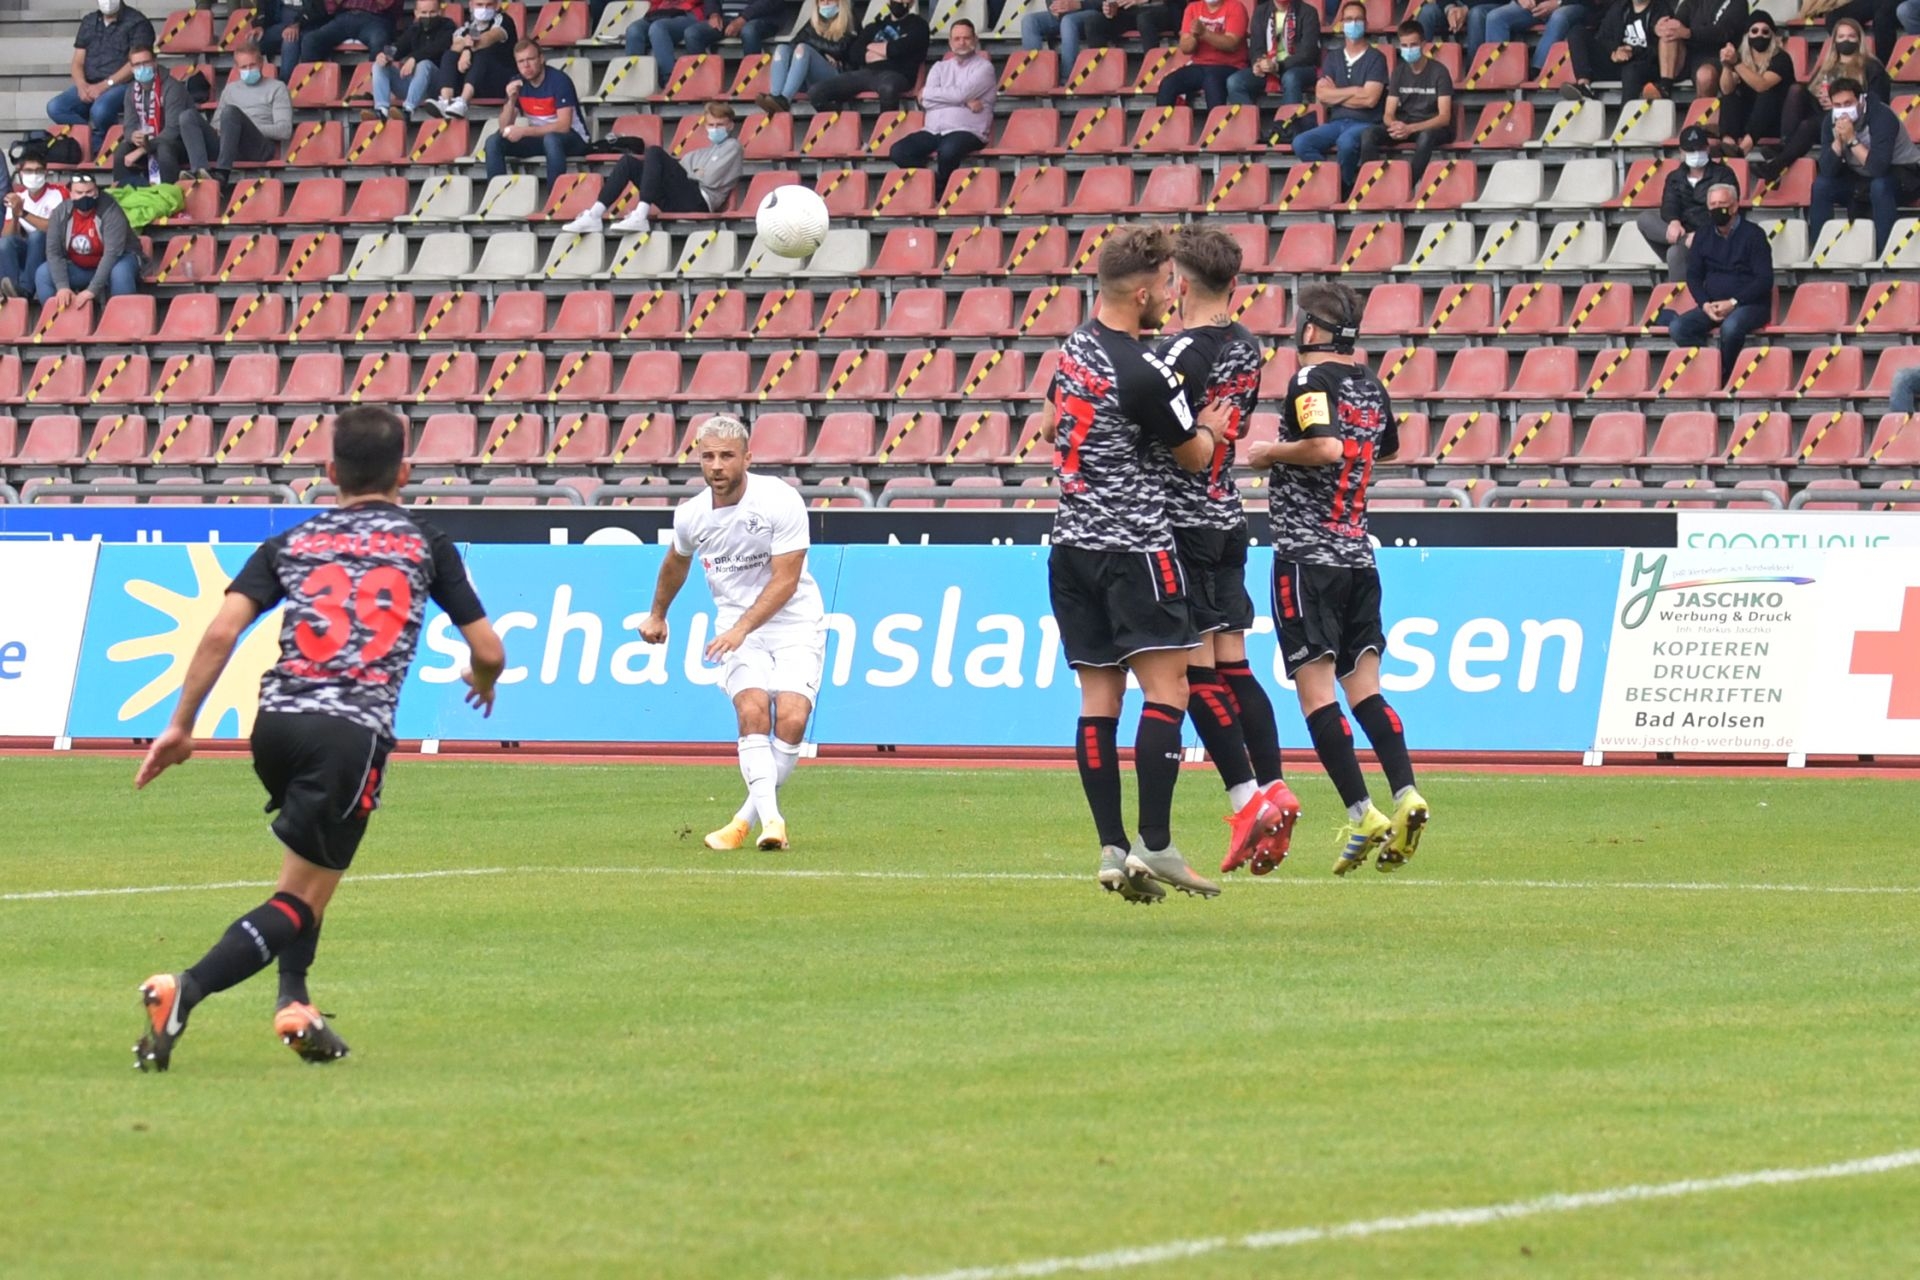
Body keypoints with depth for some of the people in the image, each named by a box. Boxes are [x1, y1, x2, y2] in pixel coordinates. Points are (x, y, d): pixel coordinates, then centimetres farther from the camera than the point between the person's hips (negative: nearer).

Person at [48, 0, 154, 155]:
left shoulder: (137, 23, 1)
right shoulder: (89, 22, 19)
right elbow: (77, 62, 14)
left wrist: (105, 85, -19)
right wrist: (82, 85, -8)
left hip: (122, 85, -6)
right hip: (89, 86, 6)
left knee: (99, 110, -36)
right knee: (55, 108, -21)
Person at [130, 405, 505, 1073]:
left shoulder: (290, 544, 15)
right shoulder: (426, 546, 11)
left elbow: (222, 630, 1)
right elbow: (488, 651, 11)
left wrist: (181, 725, 4)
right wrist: (482, 681, 35)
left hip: (276, 721, 4)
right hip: (354, 734, -4)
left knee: (311, 862, 30)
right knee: (301, 899, -3)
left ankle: (294, 1005, 19)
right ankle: (185, 991, -24)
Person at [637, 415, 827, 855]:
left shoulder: (780, 501, -16)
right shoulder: (690, 515, -2)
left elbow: (785, 580, -18)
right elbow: (676, 562, 22)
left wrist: (740, 629, -27)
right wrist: (657, 614, 36)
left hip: (795, 624, -2)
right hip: (738, 629, 2)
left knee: (791, 720, -19)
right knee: (753, 711, -23)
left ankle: (748, 818, -3)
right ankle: (771, 818, -32)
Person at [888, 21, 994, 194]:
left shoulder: (983, 67, 6)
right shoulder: (940, 68, 19)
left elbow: (960, 94, -9)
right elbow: (926, 102, 2)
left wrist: (928, 93, 4)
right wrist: (965, 102, -8)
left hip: (967, 132, -4)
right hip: (933, 131, 4)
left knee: (947, 151, -39)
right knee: (898, 151, -21)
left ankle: (940, 187, -10)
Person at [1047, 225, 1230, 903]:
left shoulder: (1076, 347, 8)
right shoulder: (1144, 373, -18)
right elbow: (1194, 456, -4)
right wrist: (1213, 426, 17)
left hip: (1072, 543, 8)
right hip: (1132, 547, -8)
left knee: (1099, 699, 5)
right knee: (1166, 690, -7)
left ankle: (1113, 850, 3)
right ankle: (1154, 846, -14)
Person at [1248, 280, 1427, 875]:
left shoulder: (1312, 381, -9)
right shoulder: (1371, 387, 13)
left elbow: (1326, 447, -25)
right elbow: (1387, 450, 31)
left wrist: (1272, 452, -10)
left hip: (1307, 553, -7)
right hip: (1358, 554, 7)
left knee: (1315, 686, -6)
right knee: (1363, 685, 8)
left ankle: (1361, 814, -13)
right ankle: (1406, 794, -8)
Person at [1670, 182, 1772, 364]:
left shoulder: (1752, 235, -2)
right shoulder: (1703, 238, 13)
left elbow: (1764, 280, -7)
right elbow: (1693, 276, 13)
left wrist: (1733, 303, -16)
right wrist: (1705, 304, -7)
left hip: (1750, 304, -5)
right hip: (1713, 306, 5)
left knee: (1730, 327, -38)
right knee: (1678, 328, -21)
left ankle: (1725, 373, -16)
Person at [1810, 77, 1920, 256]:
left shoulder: (1881, 117, -27)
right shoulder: (1832, 121, -10)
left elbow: (1878, 167, -37)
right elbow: (1827, 171, -16)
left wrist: (1851, 140, -37)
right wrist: (1838, 140, -29)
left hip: (1903, 174, -6)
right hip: (1861, 177, 6)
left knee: (1880, 186, -37)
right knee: (1821, 185, -12)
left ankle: (1885, 253, -30)